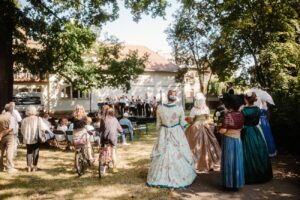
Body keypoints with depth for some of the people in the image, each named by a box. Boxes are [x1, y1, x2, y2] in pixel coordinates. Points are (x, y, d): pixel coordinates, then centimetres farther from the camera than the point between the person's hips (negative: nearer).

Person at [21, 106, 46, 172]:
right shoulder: (38, 119, -9)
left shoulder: (24, 120, -1)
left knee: (29, 152, 16)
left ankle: (29, 167, 15)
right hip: (36, 138, -3)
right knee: (35, 152, 9)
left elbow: (22, 130, 4)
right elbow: (43, 128, -12)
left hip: (27, 139, 3)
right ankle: (34, 167, 10)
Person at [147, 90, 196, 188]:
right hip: (177, 134, -2)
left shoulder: (160, 108, -8)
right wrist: (186, 123, 19)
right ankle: (180, 177, 18)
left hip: (164, 134, 2)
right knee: (178, 156, 9)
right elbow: (183, 124, -3)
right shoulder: (179, 109, -12)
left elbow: (158, 123, 3)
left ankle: (159, 177, 22)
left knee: (162, 156, 12)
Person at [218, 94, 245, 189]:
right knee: (237, 160, 13)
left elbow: (223, 130, -20)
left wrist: (219, 129, -1)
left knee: (229, 160, 4)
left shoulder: (228, 115, -18)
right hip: (238, 139, 6)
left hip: (228, 139, -6)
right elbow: (241, 127, 13)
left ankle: (229, 183, 12)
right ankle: (237, 182, 22)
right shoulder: (240, 114, 1)